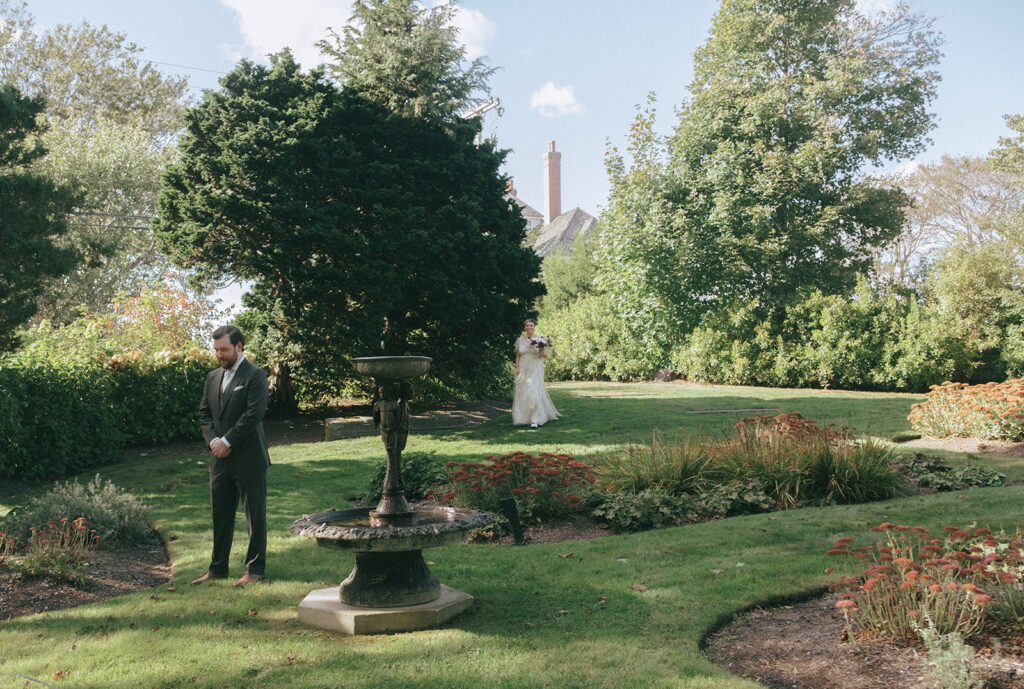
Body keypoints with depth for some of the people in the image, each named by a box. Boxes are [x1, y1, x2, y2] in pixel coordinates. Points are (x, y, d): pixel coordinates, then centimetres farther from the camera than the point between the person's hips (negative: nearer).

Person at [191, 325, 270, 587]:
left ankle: (255, 569, 12)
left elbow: (254, 414, -17)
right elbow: (204, 413, 12)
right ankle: (217, 568, 25)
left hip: (249, 460, -7)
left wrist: (227, 441, -15)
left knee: (255, 516, 2)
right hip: (220, 459, 7)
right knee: (220, 515, 14)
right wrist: (213, 440, -5)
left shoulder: (255, 375, -8)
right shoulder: (213, 377, 13)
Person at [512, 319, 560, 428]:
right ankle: (523, 418, 16)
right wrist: (517, 368, 2)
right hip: (523, 370, 3)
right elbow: (518, 356, 12)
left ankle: (535, 420, -10)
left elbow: (545, 356, 3)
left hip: (536, 370, -2)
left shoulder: (539, 340, 1)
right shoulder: (520, 340, 7)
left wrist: (543, 351, -19)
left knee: (534, 393, -12)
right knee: (522, 393, 2)